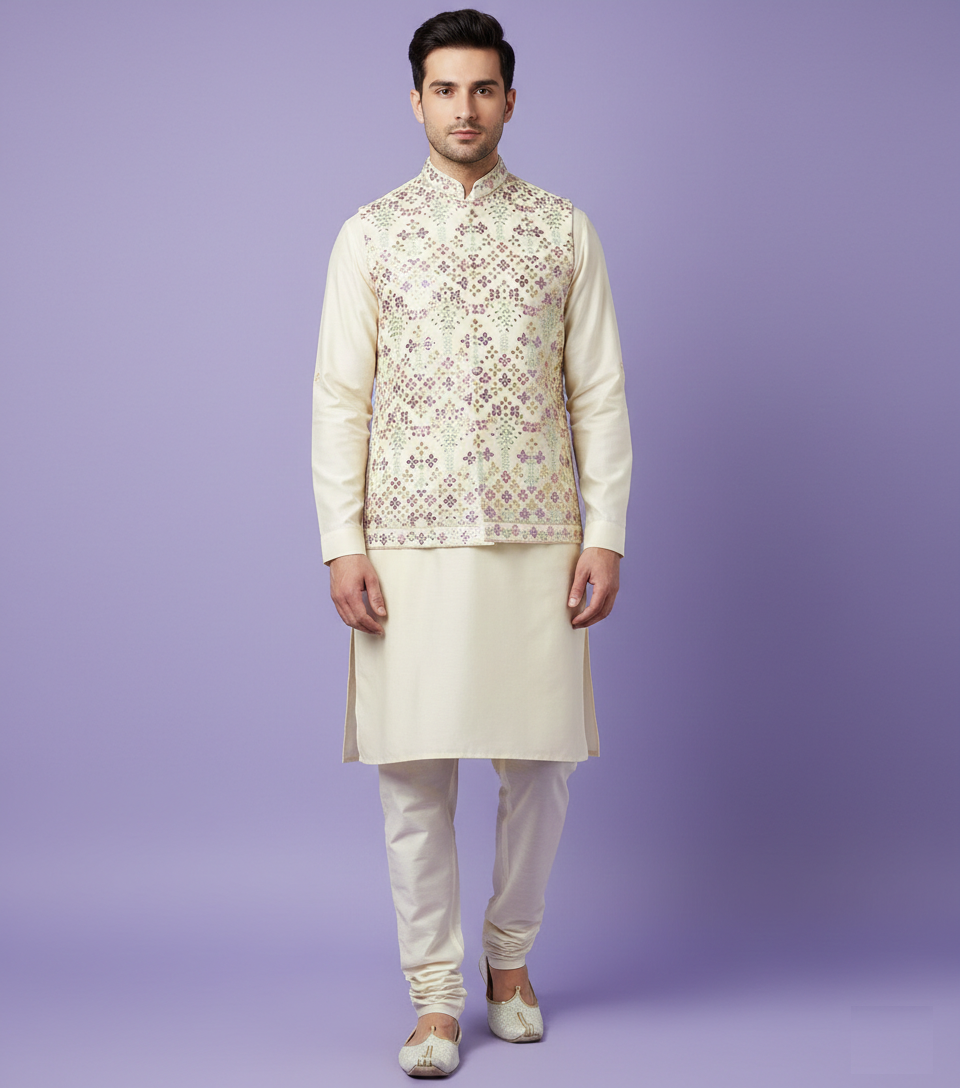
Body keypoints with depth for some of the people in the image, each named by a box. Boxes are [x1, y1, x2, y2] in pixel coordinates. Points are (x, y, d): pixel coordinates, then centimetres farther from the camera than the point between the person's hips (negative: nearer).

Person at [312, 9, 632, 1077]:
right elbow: (340, 397, 3)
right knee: (415, 770, 1)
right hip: (409, 539, 0)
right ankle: (435, 997, 14)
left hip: (536, 538, 1)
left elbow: (599, 391, 5)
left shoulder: (563, 229, 6)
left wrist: (605, 533, -2)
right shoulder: (369, 234, 5)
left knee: (538, 762, 6)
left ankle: (510, 957, 29)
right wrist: (342, 542, -5)